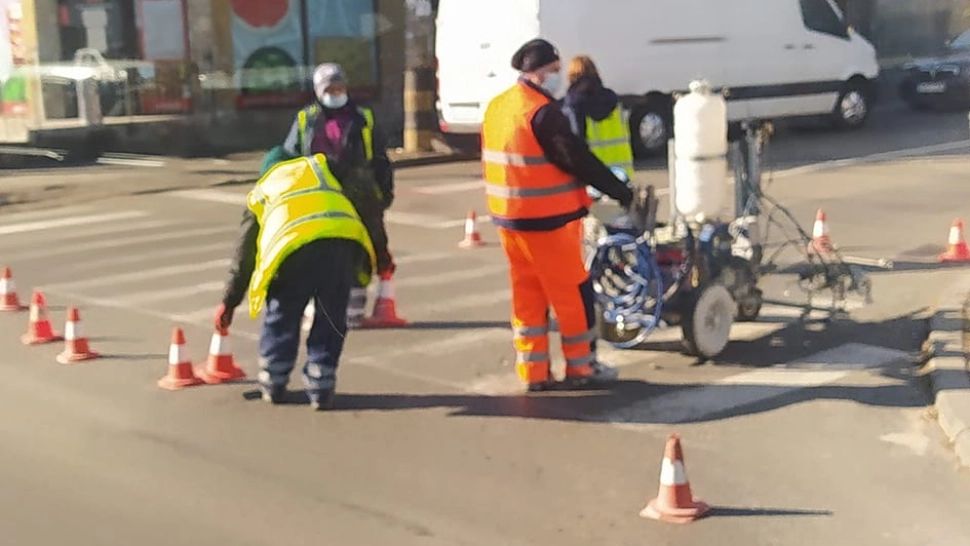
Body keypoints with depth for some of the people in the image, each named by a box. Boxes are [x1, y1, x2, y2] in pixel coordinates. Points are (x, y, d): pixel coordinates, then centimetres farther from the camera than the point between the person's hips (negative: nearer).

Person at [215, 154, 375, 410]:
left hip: (295, 247, -1)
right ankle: (321, 390, 18)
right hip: (344, 242, 1)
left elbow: (244, 257, 35)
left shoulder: (259, 194, 34)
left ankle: (273, 385, 31)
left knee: (282, 319, 20)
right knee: (330, 320, 16)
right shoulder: (320, 165, 35)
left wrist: (228, 302, 44)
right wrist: (380, 254, 26)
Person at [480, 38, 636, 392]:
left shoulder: (497, 107, 9)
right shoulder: (543, 113, -18)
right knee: (572, 290, 4)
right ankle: (581, 367, 13)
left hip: (509, 217, 8)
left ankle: (533, 371, 16)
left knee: (526, 293, 12)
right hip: (547, 220, -8)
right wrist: (621, 191, -11)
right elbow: (578, 159, -18)